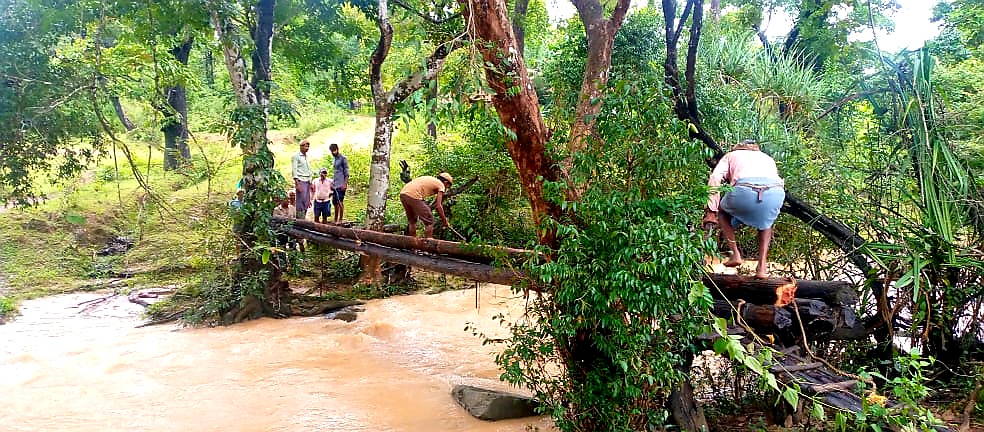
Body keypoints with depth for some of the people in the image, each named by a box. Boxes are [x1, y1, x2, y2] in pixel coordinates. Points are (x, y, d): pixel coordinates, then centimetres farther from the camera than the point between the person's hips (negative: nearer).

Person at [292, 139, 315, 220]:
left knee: (307, 202, 5)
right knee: (301, 201, -11)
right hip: (300, 181, -8)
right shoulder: (296, 156, -3)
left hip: (307, 181, 8)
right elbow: (294, 170, -9)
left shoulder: (306, 157, 20)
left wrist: (311, 183, 18)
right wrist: (297, 184, -17)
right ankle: (299, 220, -10)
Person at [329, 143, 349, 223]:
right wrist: (332, 183, 19)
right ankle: (335, 220, 17)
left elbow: (346, 173, -10)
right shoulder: (334, 160, 19)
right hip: (335, 185, 8)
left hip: (341, 185, -8)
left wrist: (345, 184, -18)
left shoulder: (343, 158, -6)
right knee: (335, 202, 10)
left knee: (340, 201, -10)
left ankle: (340, 220, -6)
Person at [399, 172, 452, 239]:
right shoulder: (441, 185, 9)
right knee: (429, 222, 2)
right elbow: (438, 206, 1)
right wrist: (444, 221, 9)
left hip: (403, 193, 8)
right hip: (413, 196, -8)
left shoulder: (430, 180, 31)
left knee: (412, 220, 24)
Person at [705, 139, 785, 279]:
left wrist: (711, 212, 10)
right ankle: (762, 267, 20)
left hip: (745, 189, -3)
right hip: (776, 190, 3)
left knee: (723, 212, 29)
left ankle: (735, 254, 16)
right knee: (766, 223, 33)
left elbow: (715, 179, 15)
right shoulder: (767, 158, 43)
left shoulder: (731, 155, 33)